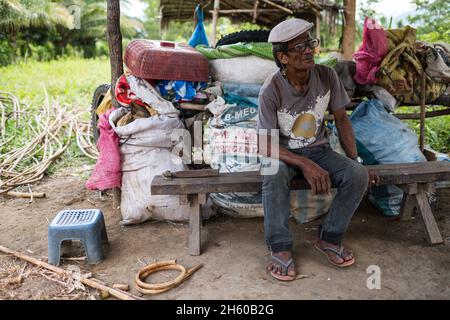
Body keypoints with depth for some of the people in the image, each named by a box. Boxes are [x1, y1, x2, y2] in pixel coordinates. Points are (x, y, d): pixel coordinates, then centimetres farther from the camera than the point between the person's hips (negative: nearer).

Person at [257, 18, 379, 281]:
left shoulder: (327, 76, -10)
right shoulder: (271, 90, -21)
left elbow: (341, 119, 0)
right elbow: (265, 144, -21)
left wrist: (356, 161, -6)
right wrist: (305, 165, -33)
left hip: (318, 149, 4)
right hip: (283, 152, -3)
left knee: (358, 175, -22)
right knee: (274, 176, -38)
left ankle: (330, 239, -2)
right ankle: (280, 248, -19)